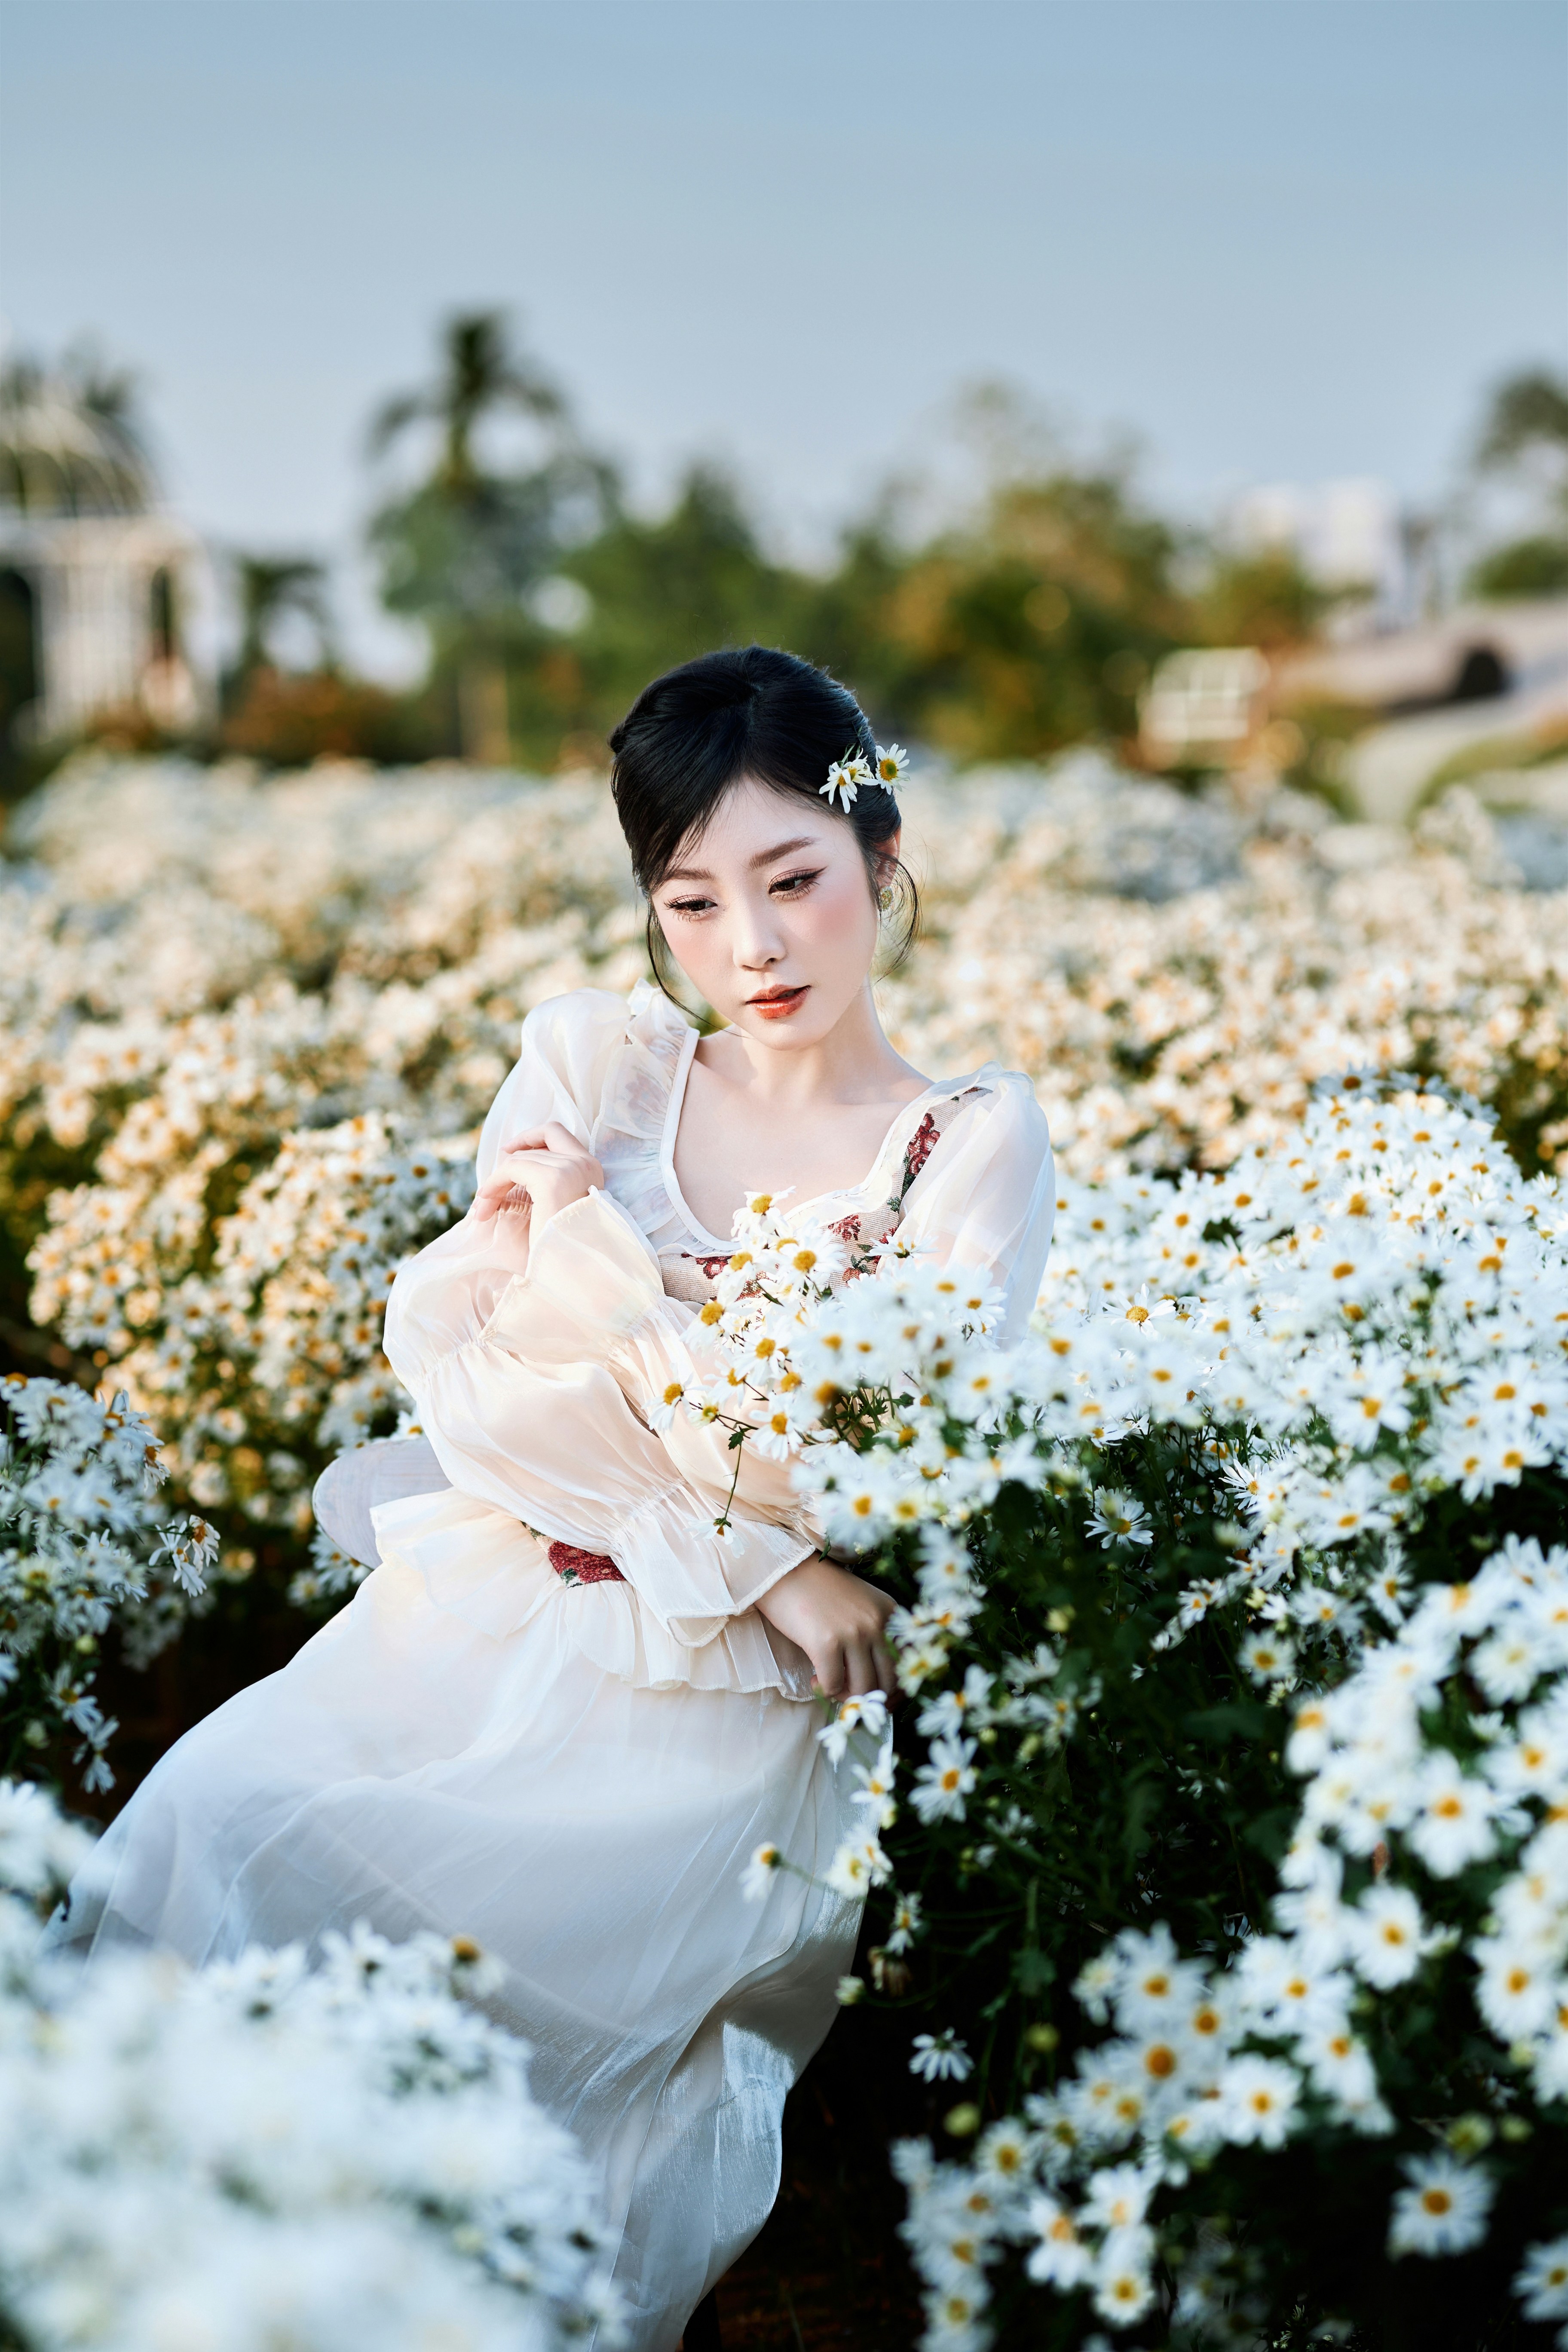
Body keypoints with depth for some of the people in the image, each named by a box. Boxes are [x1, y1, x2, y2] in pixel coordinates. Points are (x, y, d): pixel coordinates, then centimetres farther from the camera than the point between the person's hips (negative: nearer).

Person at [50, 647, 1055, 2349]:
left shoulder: (974, 1143, 1)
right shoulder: (594, 1067, 7)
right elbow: (460, 1395, 1)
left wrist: (590, 1256, -14)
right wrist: (751, 1545, -13)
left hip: (738, 1692, -3)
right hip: (496, 1612, 3)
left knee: (469, 1906, -29)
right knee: (210, 1815, -23)